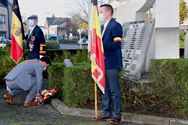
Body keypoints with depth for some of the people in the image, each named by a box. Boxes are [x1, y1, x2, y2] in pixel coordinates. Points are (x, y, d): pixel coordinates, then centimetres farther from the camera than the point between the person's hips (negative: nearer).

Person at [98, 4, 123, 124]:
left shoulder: (115, 25, -10)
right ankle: (106, 112, 23)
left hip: (112, 63, -9)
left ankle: (117, 115, 5)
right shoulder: (103, 26, 18)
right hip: (103, 63, 9)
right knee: (105, 89, 14)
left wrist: (101, 44, -20)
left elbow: (116, 44, -19)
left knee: (114, 90, -3)